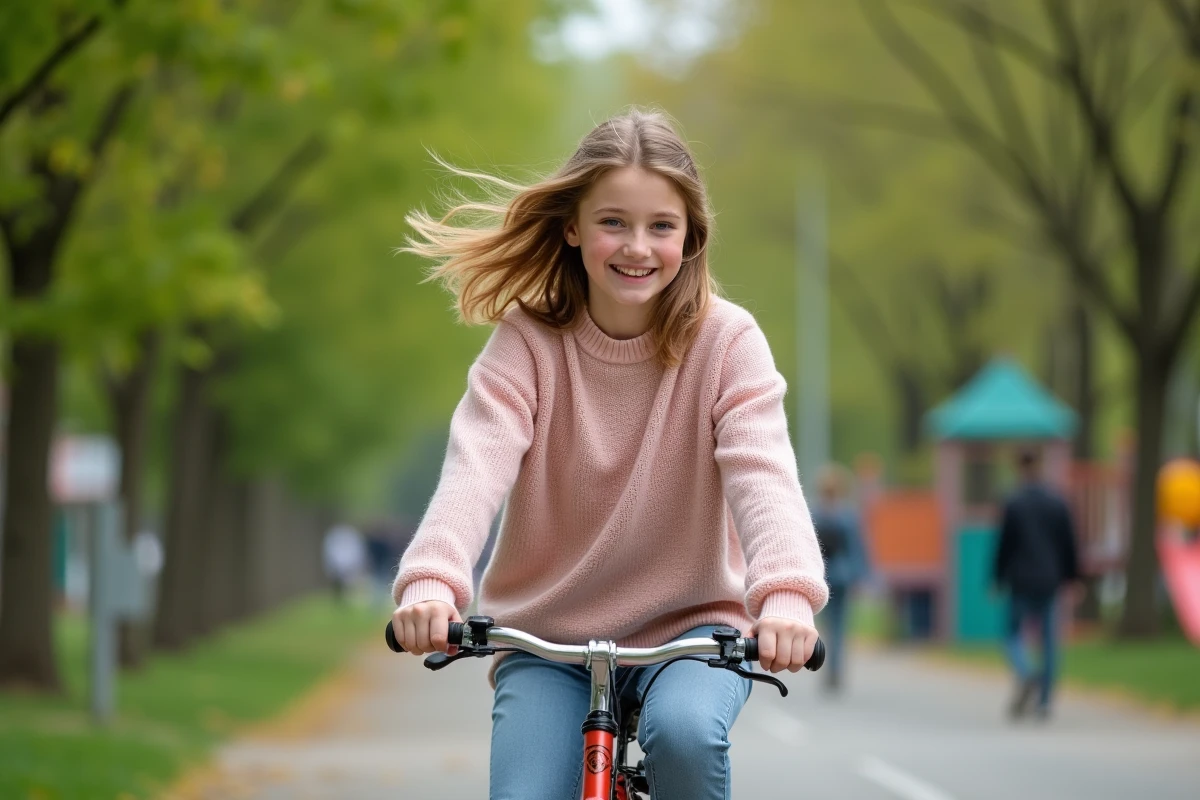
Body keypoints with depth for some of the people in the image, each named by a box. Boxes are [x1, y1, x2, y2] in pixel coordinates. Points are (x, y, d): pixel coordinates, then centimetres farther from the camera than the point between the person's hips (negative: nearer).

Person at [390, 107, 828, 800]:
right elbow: (476, 467, -22)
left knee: (684, 728, -32)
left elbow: (761, 470, -23)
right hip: (549, 637, 1)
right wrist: (430, 582, -43)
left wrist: (787, 593, -43)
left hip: (690, 621, -1)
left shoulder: (727, 340, -9)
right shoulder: (527, 342, -7)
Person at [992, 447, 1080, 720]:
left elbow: (1004, 545, -7)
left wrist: (999, 579, 2)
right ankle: (1044, 701, 7)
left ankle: (1025, 675, -20)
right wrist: (1070, 577, 13)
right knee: (1049, 641, 8)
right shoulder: (1058, 503, 1)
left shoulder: (1013, 503, -9)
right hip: (1050, 582, 3)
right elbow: (1069, 544, 5)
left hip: (1021, 582, -3)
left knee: (1013, 634, 9)